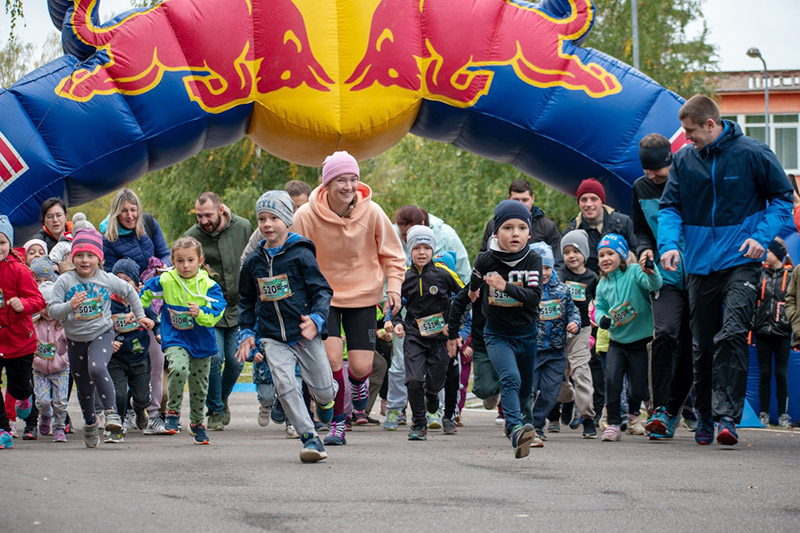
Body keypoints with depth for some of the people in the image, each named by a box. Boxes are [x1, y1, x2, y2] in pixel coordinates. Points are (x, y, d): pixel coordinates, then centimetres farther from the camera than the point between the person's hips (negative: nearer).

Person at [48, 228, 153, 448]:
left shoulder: (107, 279, -5)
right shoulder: (65, 281, -8)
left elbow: (129, 292, 14)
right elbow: (52, 310, -11)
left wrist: (140, 316, 17)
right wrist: (69, 306, -29)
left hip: (101, 334, -2)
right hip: (75, 339, 2)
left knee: (97, 369, -31)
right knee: (83, 386, 13)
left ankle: (111, 412, -21)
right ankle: (90, 424, 34)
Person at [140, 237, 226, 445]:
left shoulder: (209, 286, -9)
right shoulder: (165, 281, -5)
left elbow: (215, 315, -15)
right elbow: (146, 292, 15)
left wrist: (200, 313, -34)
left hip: (202, 342, 1)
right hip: (175, 339, -1)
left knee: (199, 385, 12)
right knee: (179, 368, -30)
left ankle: (197, 423, 37)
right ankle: (173, 412, -11)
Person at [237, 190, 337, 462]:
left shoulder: (301, 254, -6)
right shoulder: (253, 261, 7)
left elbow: (322, 290, -5)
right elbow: (246, 301, 19)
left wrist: (316, 319, -19)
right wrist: (246, 332, 10)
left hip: (305, 333, -2)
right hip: (273, 337, 2)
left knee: (322, 388, 4)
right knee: (285, 384, -19)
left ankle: (326, 398, 43)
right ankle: (310, 439, -13)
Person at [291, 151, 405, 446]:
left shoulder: (372, 212, -12)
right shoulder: (307, 216, -15)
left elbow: (392, 253, 3)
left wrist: (394, 286, -10)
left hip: (363, 296, 1)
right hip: (323, 296, -1)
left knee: (360, 366, -5)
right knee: (331, 357, -18)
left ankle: (359, 381, 35)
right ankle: (337, 422, 2)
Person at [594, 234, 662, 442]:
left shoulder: (634, 272, -10)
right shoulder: (602, 284, 6)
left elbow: (654, 285, -26)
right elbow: (599, 307, 15)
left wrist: (651, 272, -49)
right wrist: (602, 318, -9)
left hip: (641, 339, -4)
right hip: (617, 340, 4)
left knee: (638, 389, 3)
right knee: (611, 379, -16)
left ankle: (634, 413, 37)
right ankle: (613, 424, -6)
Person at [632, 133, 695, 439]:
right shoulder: (641, 188, 6)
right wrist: (644, 249, -4)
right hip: (666, 278, 1)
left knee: (689, 345, 2)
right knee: (665, 333, -20)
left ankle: (673, 411, 16)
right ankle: (660, 410, -16)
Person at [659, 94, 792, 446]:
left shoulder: (752, 154, -5)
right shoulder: (684, 161, 5)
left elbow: (783, 197, 2)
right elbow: (670, 207, 7)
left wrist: (762, 236, -12)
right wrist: (669, 243, -12)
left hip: (741, 262, -4)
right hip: (700, 266, 4)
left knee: (732, 335, -20)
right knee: (703, 345, 9)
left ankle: (727, 416, -21)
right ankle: (705, 417, 23)